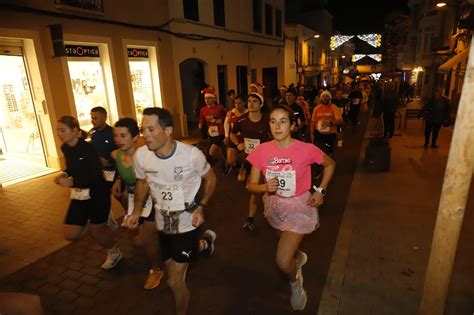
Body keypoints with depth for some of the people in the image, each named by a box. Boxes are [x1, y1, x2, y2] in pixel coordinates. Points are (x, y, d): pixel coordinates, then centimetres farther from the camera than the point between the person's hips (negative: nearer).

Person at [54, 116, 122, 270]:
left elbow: (96, 177, -24)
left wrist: (72, 183, -30)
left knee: (96, 230, 8)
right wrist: (63, 175, -2)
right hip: (78, 194, 7)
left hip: (97, 194, -7)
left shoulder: (87, 148, -22)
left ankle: (115, 252, 38)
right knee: (71, 235, 7)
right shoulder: (65, 148, 0)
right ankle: (101, 219, 32)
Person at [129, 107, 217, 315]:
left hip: (186, 224, -5)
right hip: (163, 223, 5)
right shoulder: (140, 155, -15)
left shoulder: (192, 154, -26)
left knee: (175, 281, -2)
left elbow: (210, 178, -7)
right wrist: (137, 210, -3)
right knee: (172, 270, 25)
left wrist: (201, 207, -17)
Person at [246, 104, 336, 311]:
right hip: (275, 207, 4)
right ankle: (299, 257, 66)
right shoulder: (261, 151, -15)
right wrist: (265, 187, -31)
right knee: (287, 249, 29)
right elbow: (252, 185, -10)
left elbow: (330, 164, -2)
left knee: (282, 261, -11)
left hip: (299, 207, -4)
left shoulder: (306, 150, -22)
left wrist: (321, 190, -10)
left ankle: (296, 283, 26)